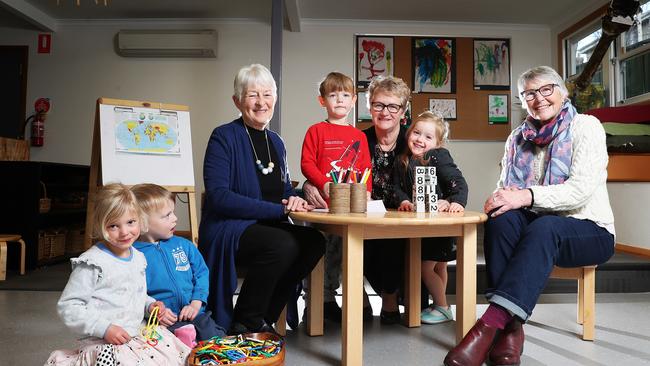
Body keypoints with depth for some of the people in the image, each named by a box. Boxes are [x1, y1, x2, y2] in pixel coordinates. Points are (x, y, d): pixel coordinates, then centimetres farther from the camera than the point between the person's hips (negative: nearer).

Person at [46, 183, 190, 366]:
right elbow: (68, 307, -13)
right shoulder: (92, 262, -13)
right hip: (101, 343, -7)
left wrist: (150, 304, 6)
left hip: (137, 334, 7)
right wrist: (104, 328, -19)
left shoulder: (138, 257, 10)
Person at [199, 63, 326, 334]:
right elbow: (218, 197, -18)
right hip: (227, 230, -7)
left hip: (269, 228, 7)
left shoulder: (275, 141, 15)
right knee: (284, 244, -32)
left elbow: (284, 190, 22)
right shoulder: (224, 137, -7)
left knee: (314, 241, -19)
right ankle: (244, 322, -9)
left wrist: (294, 200, -5)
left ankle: (263, 318, -3)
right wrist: (279, 209, -19)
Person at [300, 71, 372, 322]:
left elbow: (366, 168, 13)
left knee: (342, 254, 11)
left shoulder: (359, 136, 14)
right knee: (321, 252, 1)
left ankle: (329, 302, 25)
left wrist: (366, 193, -3)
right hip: (323, 202, -4)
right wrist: (323, 184, -17)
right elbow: (306, 163, -5)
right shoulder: (316, 131, 1)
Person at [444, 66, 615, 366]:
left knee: (543, 227, -37)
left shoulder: (585, 127, -3)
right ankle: (510, 327, -34)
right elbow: (504, 187, 5)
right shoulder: (518, 138, 12)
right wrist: (501, 197, -20)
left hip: (588, 230, -3)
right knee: (501, 218, -30)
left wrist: (527, 196, -31)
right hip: (535, 225, 4)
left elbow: (582, 188, -17)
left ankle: (490, 323, -45)